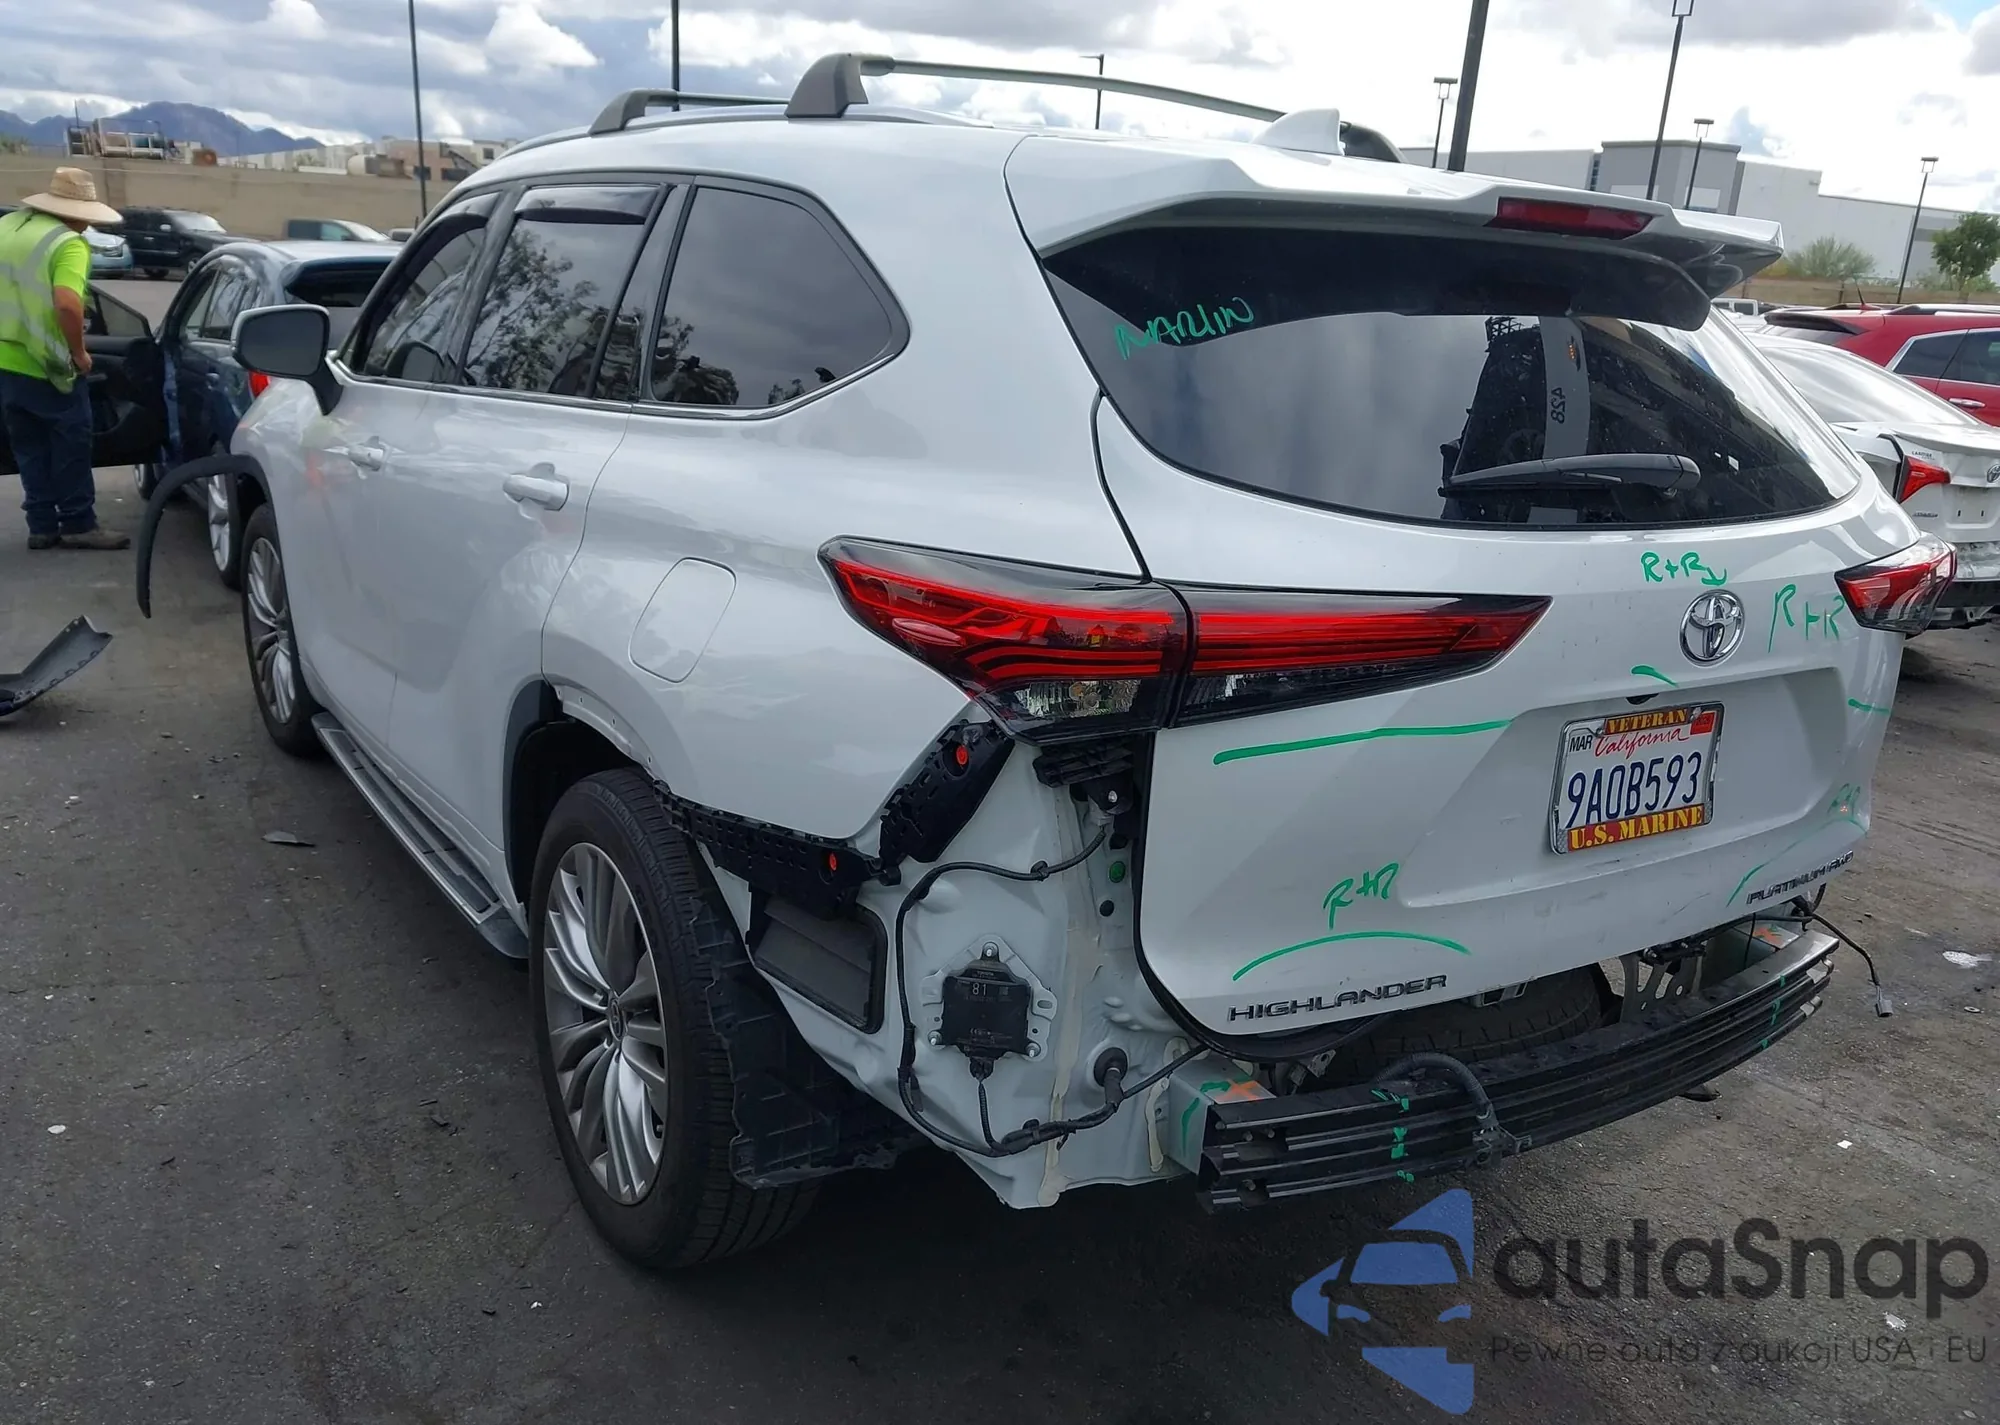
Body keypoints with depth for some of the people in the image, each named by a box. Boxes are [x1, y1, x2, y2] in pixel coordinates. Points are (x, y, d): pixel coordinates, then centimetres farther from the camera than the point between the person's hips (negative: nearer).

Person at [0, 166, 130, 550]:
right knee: (70, 444, 5)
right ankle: (79, 524, 10)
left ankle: (42, 525, 20)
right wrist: (79, 352, -16)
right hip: (45, 365, -7)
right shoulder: (67, 243, -15)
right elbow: (67, 303, -29)